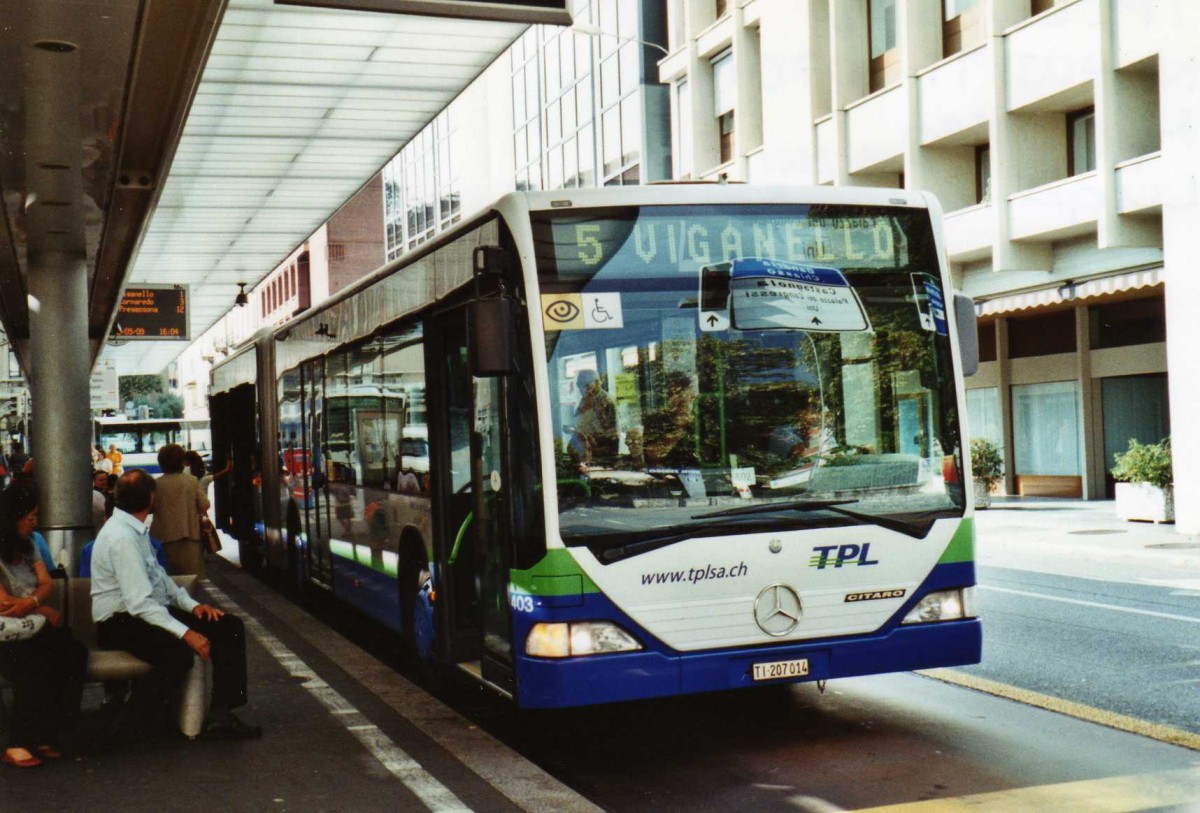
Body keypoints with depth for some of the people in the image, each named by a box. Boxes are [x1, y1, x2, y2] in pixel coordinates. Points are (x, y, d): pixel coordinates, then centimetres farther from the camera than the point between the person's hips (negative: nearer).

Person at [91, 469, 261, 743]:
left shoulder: (136, 530, 8)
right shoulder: (122, 538, -22)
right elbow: (139, 603, -26)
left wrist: (192, 605, 4)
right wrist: (186, 633, -28)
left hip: (151, 612, 10)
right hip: (121, 623, -10)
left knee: (230, 627, -2)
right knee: (178, 654, -36)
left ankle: (220, 718, -5)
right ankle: (121, 732, -23)